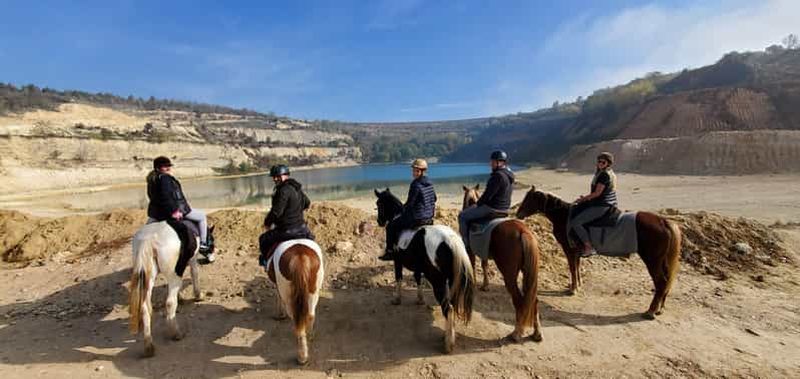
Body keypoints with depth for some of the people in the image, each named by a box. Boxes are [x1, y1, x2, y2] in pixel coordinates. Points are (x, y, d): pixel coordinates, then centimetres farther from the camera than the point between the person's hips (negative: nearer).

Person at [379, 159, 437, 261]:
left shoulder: (415, 184, -20)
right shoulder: (429, 183, 5)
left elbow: (410, 203, -18)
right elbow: (434, 199, 17)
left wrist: (402, 209, 0)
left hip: (417, 219, -8)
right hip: (429, 218, 9)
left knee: (391, 226, 6)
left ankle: (390, 252, 11)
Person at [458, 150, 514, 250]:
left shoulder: (498, 175, -23)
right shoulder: (509, 175, 9)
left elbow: (488, 194, -22)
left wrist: (478, 204, -4)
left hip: (492, 208, -11)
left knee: (463, 216, 0)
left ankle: (466, 243, 5)